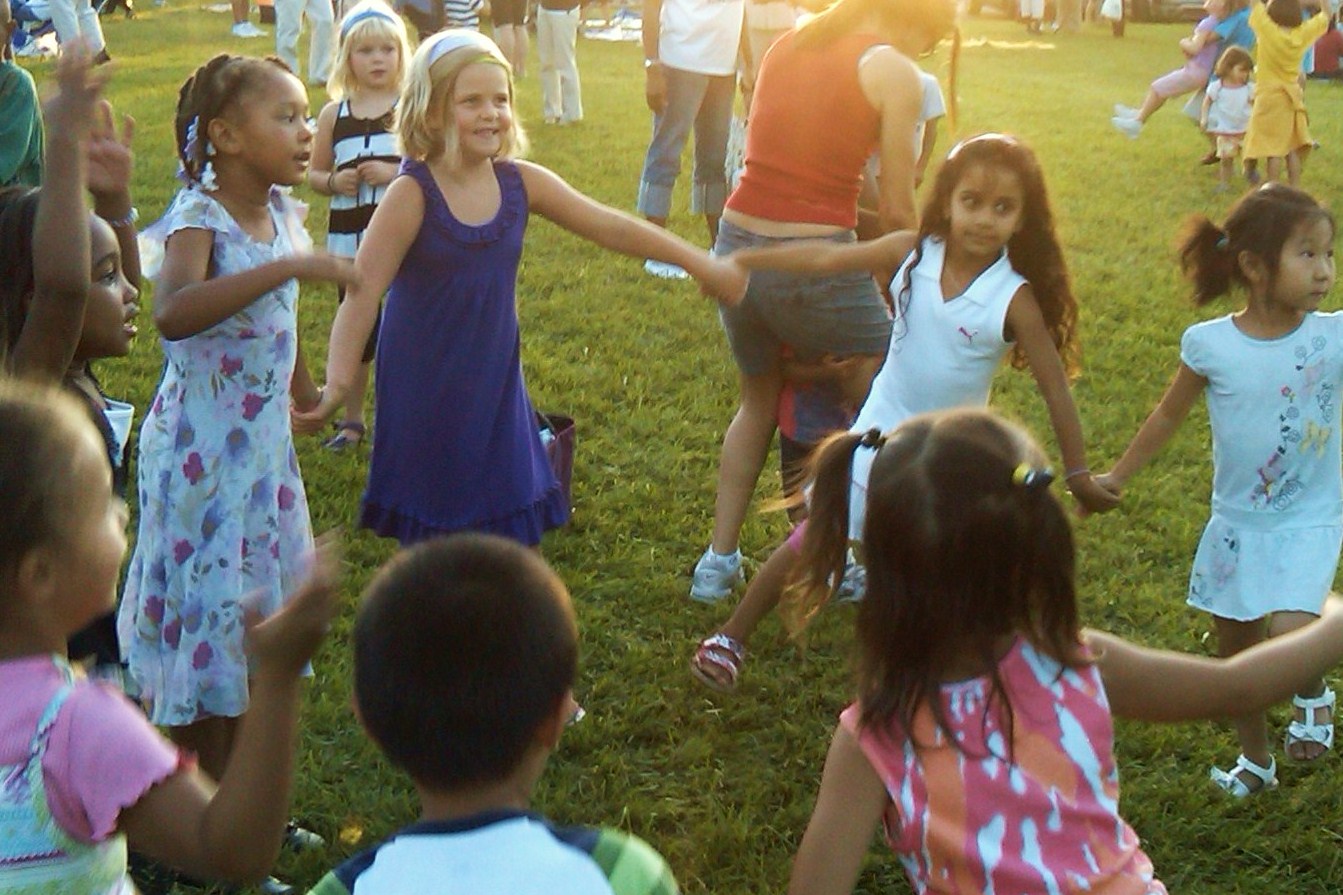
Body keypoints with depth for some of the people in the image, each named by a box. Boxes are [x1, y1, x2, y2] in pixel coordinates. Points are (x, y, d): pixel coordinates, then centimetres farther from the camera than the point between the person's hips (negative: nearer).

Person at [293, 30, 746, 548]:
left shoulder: (522, 183, -3)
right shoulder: (412, 196, -17)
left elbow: (609, 227, 1)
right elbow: (362, 292, -20)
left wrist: (701, 263, 1)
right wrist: (338, 383, -31)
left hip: (494, 386, 5)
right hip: (425, 391, -4)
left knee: (512, 532, 11)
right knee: (430, 533, 8)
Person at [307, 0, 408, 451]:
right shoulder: (334, 114, 5)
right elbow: (313, 173, 11)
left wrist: (394, 172, -20)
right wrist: (334, 182, -10)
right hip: (348, 235, 3)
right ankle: (352, 418, 27)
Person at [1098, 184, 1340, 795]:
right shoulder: (1210, 345, -11)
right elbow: (1169, 415, 5)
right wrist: (1115, 478, 12)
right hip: (1235, 523, 2)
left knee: (1290, 634, -22)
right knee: (1234, 649, 15)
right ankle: (1255, 760, 41)